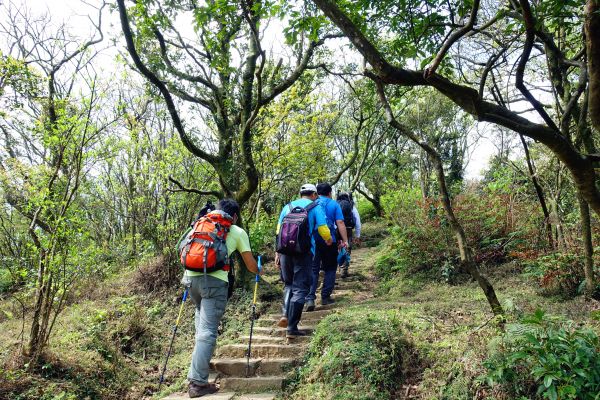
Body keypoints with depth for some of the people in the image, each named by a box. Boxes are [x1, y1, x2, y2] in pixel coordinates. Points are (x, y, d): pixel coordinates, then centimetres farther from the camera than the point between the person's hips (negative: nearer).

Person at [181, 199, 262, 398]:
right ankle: (197, 382, -5)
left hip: (191, 276, 5)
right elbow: (250, 264, 16)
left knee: (201, 314, 30)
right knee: (208, 331, -3)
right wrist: (258, 271, 38)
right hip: (214, 280, -5)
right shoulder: (238, 232, 13)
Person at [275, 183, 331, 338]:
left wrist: (277, 253, 17)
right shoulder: (316, 208, 4)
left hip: (285, 250, 4)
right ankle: (292, 328, 0)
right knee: (300, 289, 2)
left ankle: (286, 314, 1)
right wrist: (329, 240, 19)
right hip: (304, 251, -4)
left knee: (288, 284, 21)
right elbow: (323, 230, -3)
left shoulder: (288, 207, 15)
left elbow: (279, 231, 13)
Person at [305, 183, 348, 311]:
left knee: (313, 270, 3)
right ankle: (325, 297, 15)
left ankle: (310, 298, -8)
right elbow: (340, 223, -6)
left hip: (312, 241, 2)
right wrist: (345, 240, -5)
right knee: (330, 269, 14)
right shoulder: (334, 204, 2)